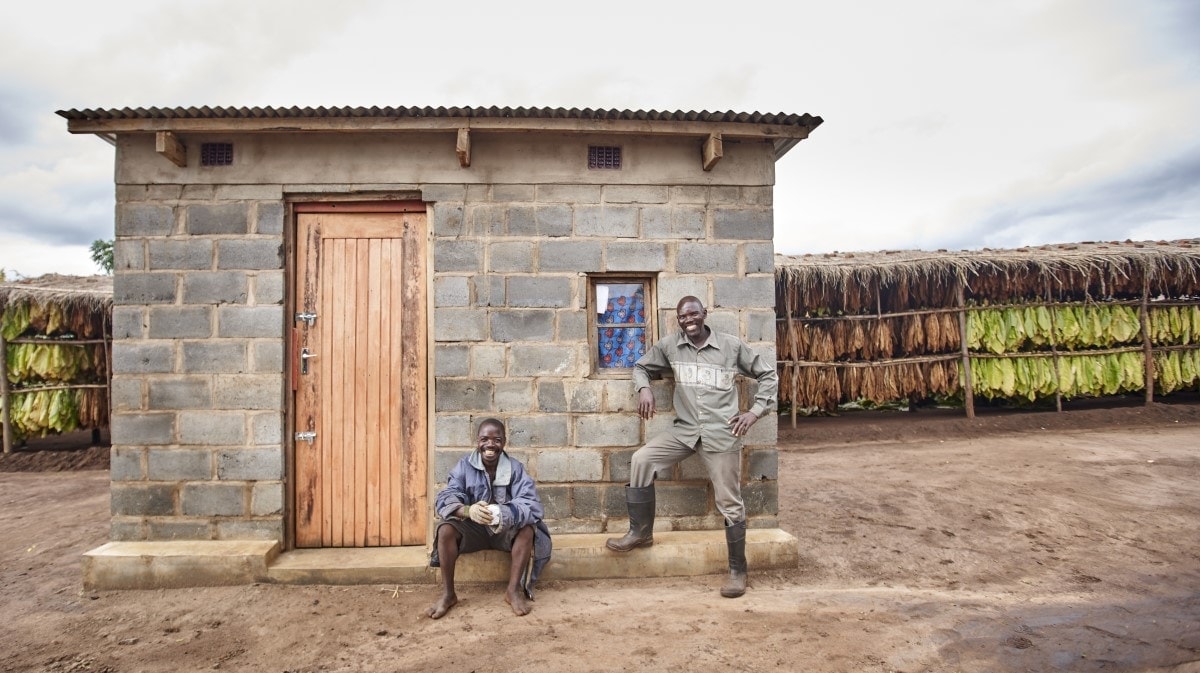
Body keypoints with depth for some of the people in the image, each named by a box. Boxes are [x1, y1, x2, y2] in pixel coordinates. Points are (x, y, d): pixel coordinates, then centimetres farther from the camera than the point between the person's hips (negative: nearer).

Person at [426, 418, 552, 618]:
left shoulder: (515, 468, -12)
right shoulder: (465, 465, -10)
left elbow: (531, 504, -24)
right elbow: (445, 499, -20)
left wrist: (501, 514, -44)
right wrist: (468, 511, -44)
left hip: (505, 528, -1)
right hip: (473, 528, 1)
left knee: (527, 530, -30)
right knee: (445, 529, -26)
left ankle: (514, 590, -14)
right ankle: (448, 594, -13)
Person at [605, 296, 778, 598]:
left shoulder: (732, 345, -4)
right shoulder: (669, 345, 2)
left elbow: (769, 374, 6)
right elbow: (641, 367, 17)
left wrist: (754, 412, -4)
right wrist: (644, 389, -4)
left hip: (721, 433, -3)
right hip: (685, 430, 3)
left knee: (730, 503, 1)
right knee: (641, 460, -12)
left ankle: (738, 570, 19)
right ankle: (640, 532, 5)